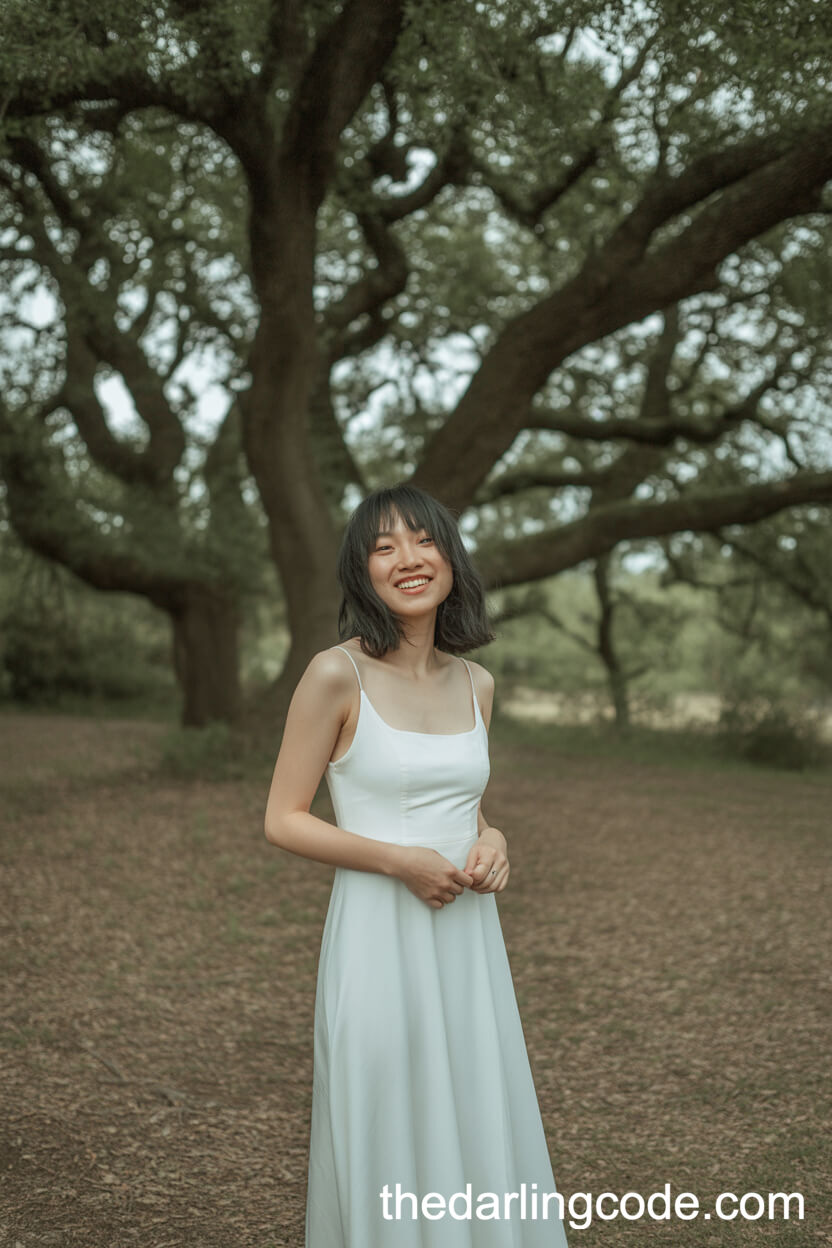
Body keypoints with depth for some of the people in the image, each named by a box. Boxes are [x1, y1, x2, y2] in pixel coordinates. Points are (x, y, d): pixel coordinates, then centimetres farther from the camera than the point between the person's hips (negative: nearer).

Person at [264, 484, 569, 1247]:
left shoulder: (477, 684, 7)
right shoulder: (337, 675, -11)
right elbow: (282, 820, -8)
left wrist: (492, 843, -2)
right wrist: (398, 860, -18)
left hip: (468, 935, 5)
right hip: (381, 935, -5)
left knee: (481, 1136, 13)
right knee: (389, 1155, 5)